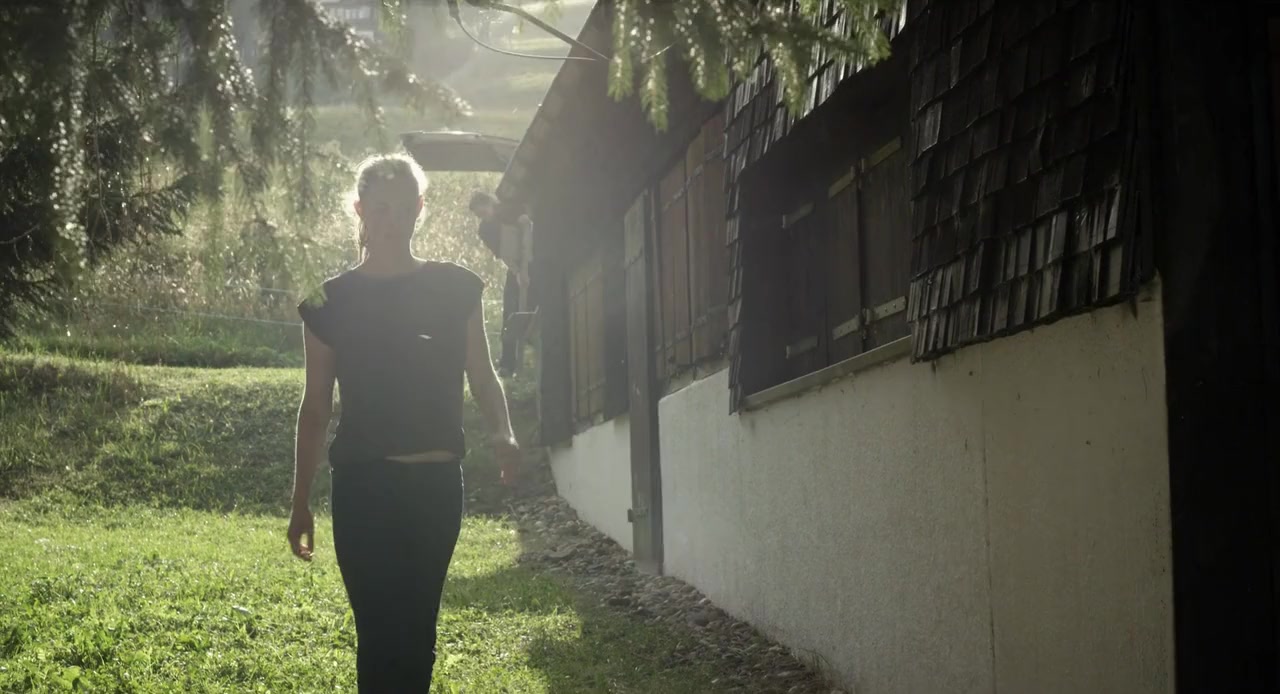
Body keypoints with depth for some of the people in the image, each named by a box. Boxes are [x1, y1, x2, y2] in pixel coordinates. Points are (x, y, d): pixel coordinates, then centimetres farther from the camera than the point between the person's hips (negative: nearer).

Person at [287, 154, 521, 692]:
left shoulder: (454, 288, 5)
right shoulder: (332, 301, 2)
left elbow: (481, 374, 7)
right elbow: (316, 407, 6)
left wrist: (503, 433, -14)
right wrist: (301, 502, 4)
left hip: (435, 482, 2)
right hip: (364, 484, -1)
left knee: (416, 629, 8)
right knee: (379, 630, -6)